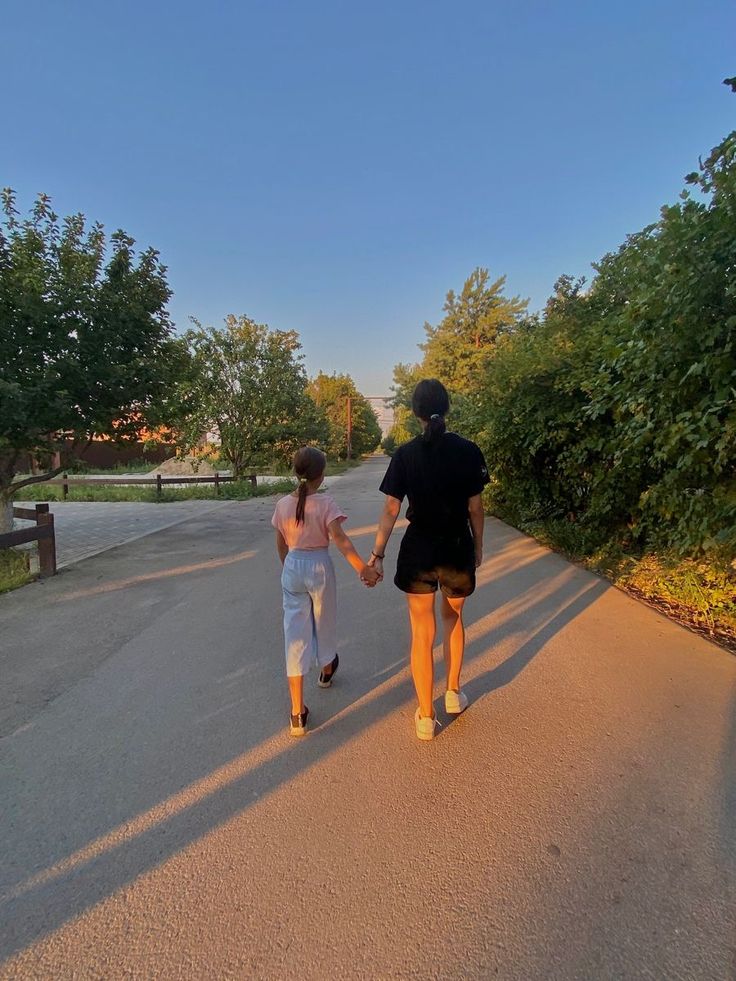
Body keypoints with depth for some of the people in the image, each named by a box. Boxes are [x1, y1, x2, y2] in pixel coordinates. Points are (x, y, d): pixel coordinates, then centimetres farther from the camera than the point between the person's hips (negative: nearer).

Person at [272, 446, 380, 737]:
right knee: (324, 623, 23)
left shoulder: (283, 505, -2)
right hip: (319, 567, -2)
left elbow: (281, 544, 8)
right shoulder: (325, 503, -14)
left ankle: (297, 712, 4)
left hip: (293, 568, 3)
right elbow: (339, 538, -25)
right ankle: (326, 670, 52)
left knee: (295, 634, 4)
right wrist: (362, 568, -28)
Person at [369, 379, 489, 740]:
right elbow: (475, 508, -3)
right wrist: (478, 547, 11)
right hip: (458, 549, 1)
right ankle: (454, 693, 35)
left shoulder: (405, 454, -8)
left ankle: (426, 718, 21)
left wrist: (377, 554, -2)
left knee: (422, 633, 11)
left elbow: (391, 510, -8)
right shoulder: (467, 451, -7)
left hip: (418, 550, -1)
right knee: (453, 616, 28)